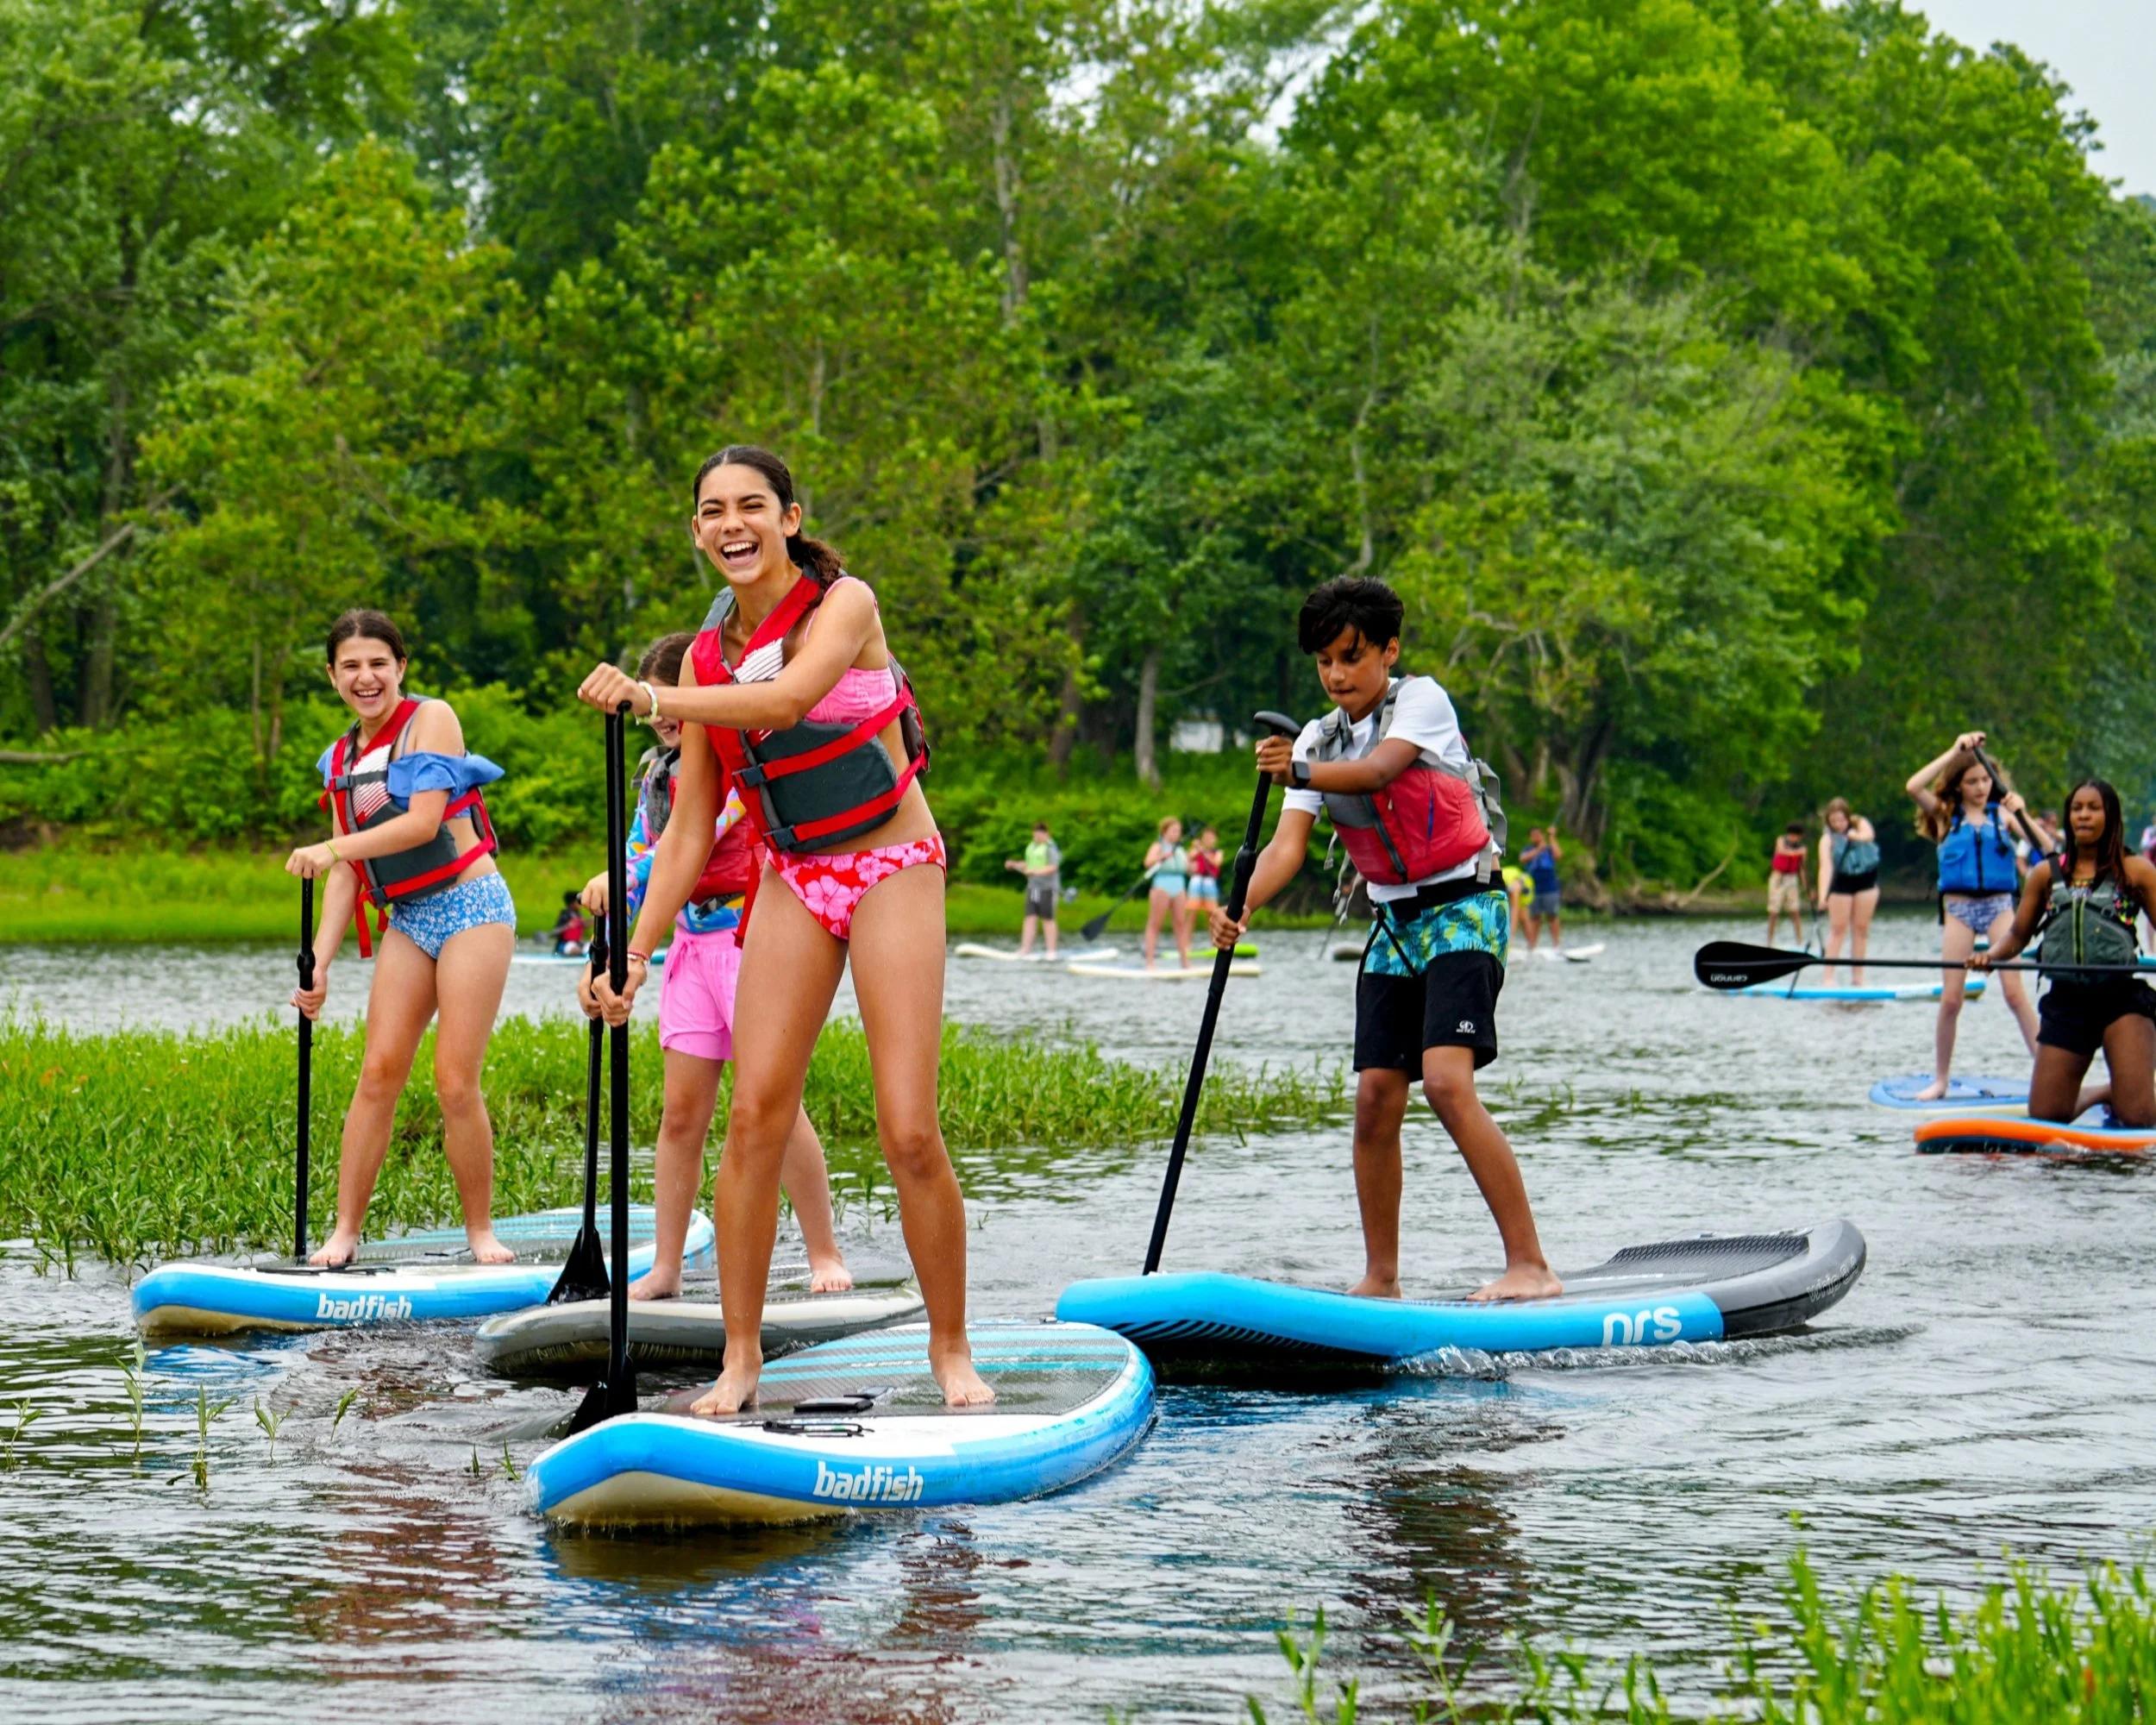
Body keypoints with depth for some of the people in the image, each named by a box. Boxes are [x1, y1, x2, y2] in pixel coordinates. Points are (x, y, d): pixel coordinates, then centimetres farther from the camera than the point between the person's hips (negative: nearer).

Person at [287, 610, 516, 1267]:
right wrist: (320, 963, 4)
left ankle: (480, 1232, 3)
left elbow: (424, 821, -17)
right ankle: (344, 1232, -3)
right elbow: (345, 872, 13)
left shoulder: (431, 719, -5)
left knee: (455, 1082, -10)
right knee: (378, 1072, -4)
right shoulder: (342, 761, 14)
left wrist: (334, 849, -22)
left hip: (470, 906, -6)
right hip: (407, 919, 6)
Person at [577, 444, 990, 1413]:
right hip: (792, 880, 5)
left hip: (891, 870, -5)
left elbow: (788, 699, -33)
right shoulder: (708, 655, 4)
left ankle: (950, 1349, 4)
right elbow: (691, 825, 6)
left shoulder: (844, 605, -11)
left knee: (909, 1131, -10)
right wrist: (636, 952, -2)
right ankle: (741, 1357, -1)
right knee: (755, 1113, -7)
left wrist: (653, 699, -43)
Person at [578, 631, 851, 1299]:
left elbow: (698, 833, -24)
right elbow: (639, 858, 19)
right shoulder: (658, 769, 14)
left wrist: (627, 876, -36)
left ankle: (825, 1255, -2)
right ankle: (665, 1269, 4)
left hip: (750, 935, -7)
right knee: (681, 1112, 2)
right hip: (691, 939, 7)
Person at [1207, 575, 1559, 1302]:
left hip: (1463, 911, -7)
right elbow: (1290, 841, -4)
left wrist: (1302, 772, -46)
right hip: (1393, 923, 7)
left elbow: (1378, 769, -27)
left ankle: (1530, 1265, -22)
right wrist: (1241, 907, -23)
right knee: (1375, 1098, 0)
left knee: (1447, 1082, -21)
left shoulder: (1422, 699, -8)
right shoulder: (1318, 741, 8)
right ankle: (1380, 1279, 9)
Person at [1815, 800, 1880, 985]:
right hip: (1841, 883, -2)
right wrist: (1823, 896, -35)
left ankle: (1857, 976, 7)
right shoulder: (1828, 839, -12)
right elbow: (1826, 867, -23)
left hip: (1866, 880, 2)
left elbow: (1869, 834, -29)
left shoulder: (1860, 825, -6)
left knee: (1861, 928, 3)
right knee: (1838, 928, -4)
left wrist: (1858, 836, -53)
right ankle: (1828, 976, -5)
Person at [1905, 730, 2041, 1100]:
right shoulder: (1946, 815, 6)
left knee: (2014, 991, -10)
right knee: (1951, 998, -1)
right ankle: (1940, 1079, 10)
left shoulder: (2001, 813, 7)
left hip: (1999, 904, 0)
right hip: (1958, 906, 0)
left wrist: (2021, 814, -16)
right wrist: (1955, 751, -9)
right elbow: (1914, 786, -12)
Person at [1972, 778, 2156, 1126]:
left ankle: (2118, 1095, 22)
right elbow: (2019, 934, 15)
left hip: (2122, 998, -3)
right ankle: (2102, 1094, 30)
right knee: (2045, 1115, 2)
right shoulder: (2047, 873, 11)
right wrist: (1991, 955, -6)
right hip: (2065, 1001, 3)